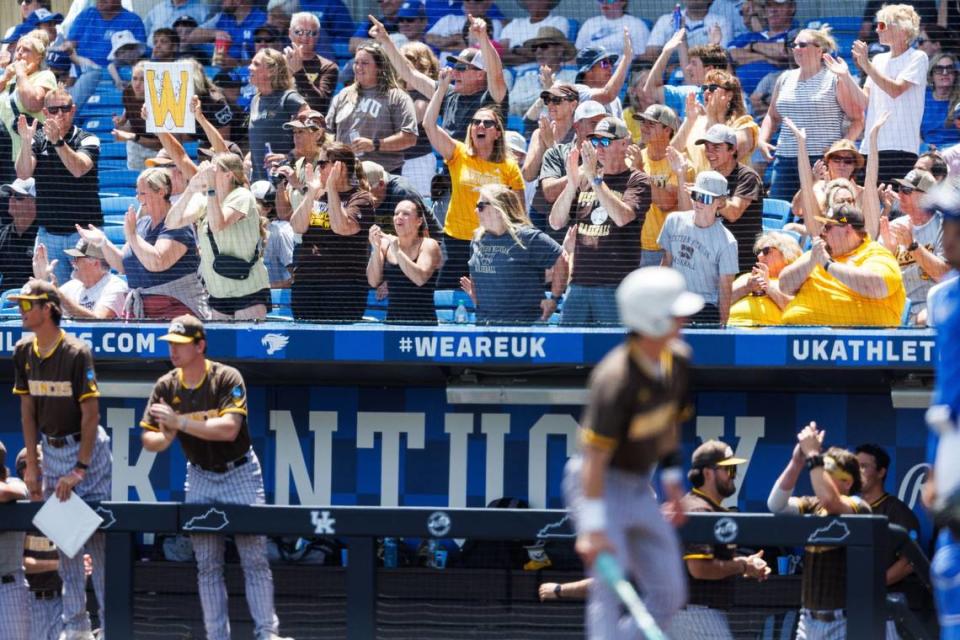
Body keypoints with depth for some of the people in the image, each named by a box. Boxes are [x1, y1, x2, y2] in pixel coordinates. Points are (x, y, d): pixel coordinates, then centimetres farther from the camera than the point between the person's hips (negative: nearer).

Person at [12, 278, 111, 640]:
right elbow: (27, 409, 7)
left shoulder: (77, 353, -17)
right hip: (51, 449, 6)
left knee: (97, 537, -7)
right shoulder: (24, 352, 1)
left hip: (86, 447, -6)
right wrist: (32, 464, 4)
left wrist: (80, 470, -19)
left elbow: (90, 414, -16)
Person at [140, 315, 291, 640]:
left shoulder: (227, 379, -17)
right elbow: (148, 440, -1)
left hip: (240, 474, -4)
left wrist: (178, 421, -31)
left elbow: (229, 429, -29)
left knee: (254, 559, -6)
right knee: (207, 565, 2)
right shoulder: (166, 387, -3)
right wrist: (163, 438, -25)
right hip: (200, 477, 4)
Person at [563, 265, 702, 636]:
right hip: (601, 484, -8)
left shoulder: (677, 360, 0)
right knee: (610, 589, -16)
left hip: (639, 489, 8)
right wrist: (593, 527, -30)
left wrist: (672, 480, 20)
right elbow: (595, 455, -27)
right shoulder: (617, 378, -26)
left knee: (669, 595, 7)